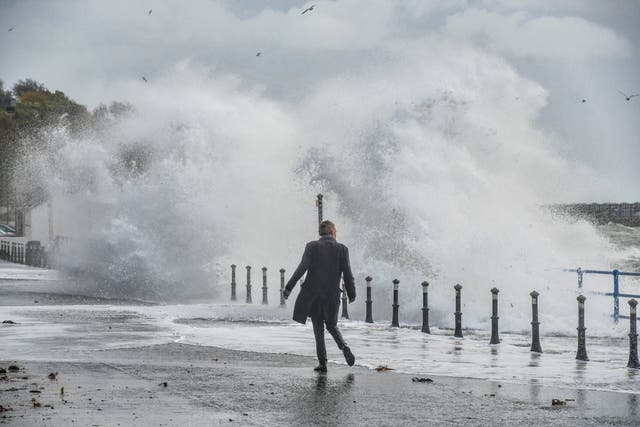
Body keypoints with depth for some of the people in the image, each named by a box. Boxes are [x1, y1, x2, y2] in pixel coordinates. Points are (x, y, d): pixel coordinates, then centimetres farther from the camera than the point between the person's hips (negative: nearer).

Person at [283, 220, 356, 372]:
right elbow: (348, 275, -2)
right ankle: (344, 347, -7)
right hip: (332, 295, 1)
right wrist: (351, 294, 11)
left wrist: (289, 288, -9)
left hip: (313, 294, -1)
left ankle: (323, 363, 5)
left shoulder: (312, 246, -5)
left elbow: (302, 268, -13)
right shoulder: (342, 249, -2)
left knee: (318, 328, 8)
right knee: (331, 325, 19)